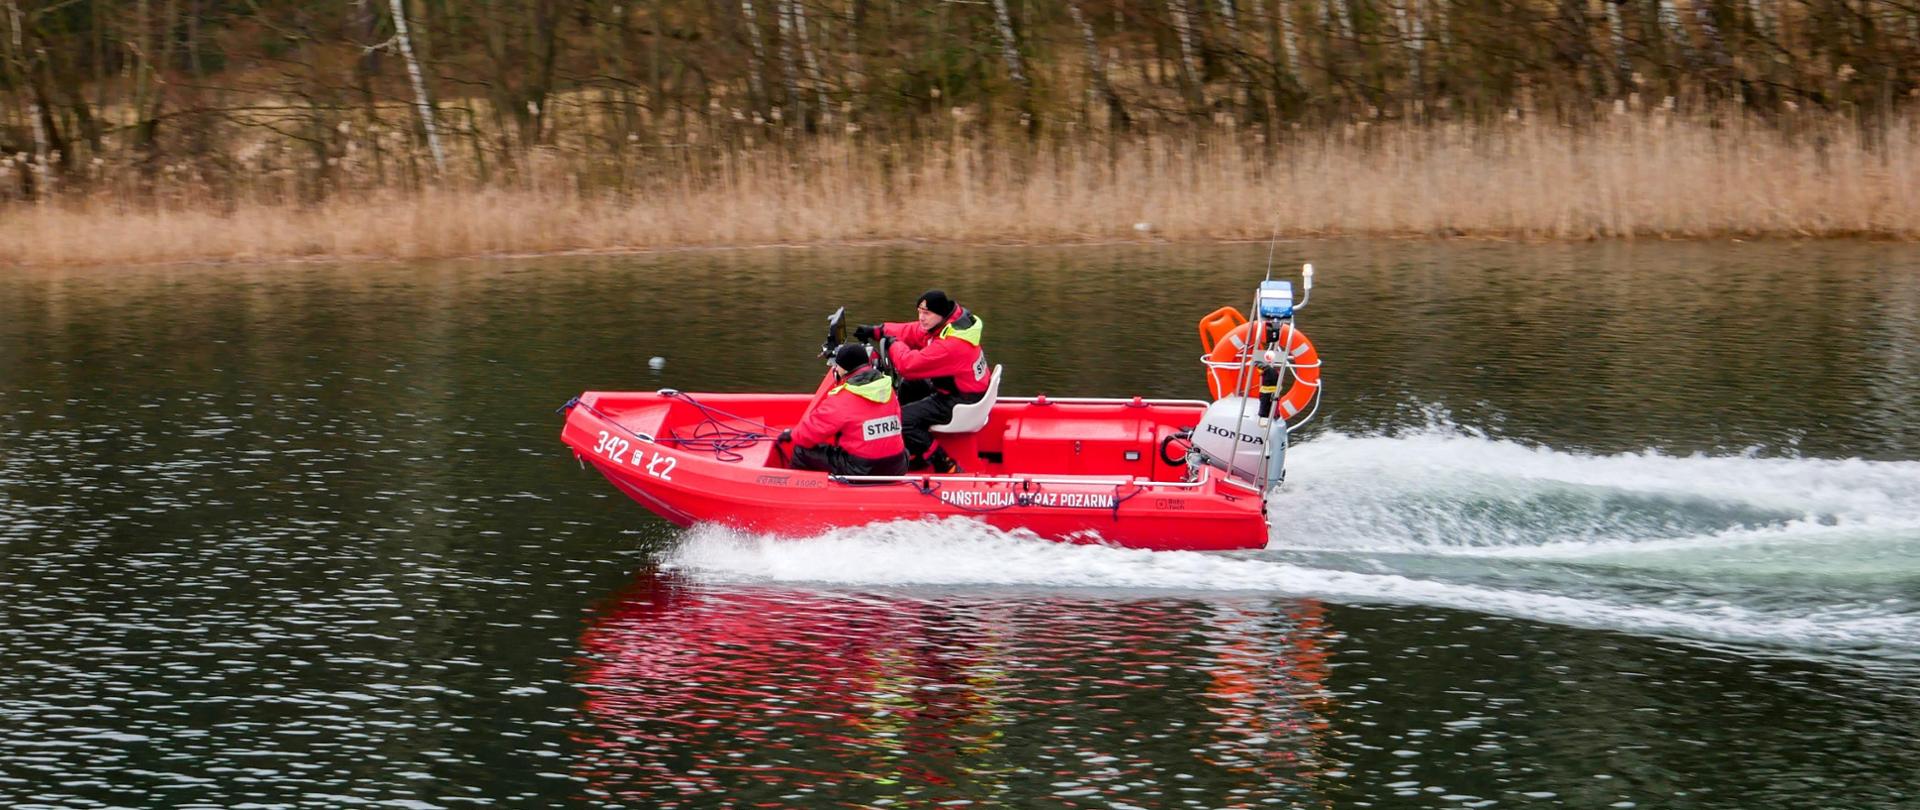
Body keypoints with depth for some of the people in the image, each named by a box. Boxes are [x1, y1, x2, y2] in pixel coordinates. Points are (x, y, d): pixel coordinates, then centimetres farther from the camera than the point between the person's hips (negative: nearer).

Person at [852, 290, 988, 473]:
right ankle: (918, 453, 25)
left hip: (962, 402, -11)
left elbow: (909, 365, -30)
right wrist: (878, 331, 5)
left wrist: (893, 344, -12)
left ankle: (946, 469, -10)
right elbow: (912, 332, 12)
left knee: (903, 418, -15)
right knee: (907, 387, 25)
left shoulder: (951, 344, -31)